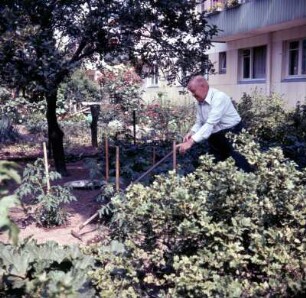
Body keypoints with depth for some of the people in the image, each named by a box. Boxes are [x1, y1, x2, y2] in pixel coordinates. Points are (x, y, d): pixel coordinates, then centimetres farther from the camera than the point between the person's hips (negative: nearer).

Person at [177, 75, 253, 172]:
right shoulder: (200, 102, -1)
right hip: (216, 136, 8)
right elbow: (199, 123, 6)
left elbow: (210, 124, -34)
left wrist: (191, 141, -38)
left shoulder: (219, 97, -26)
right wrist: (191, 133, -17)